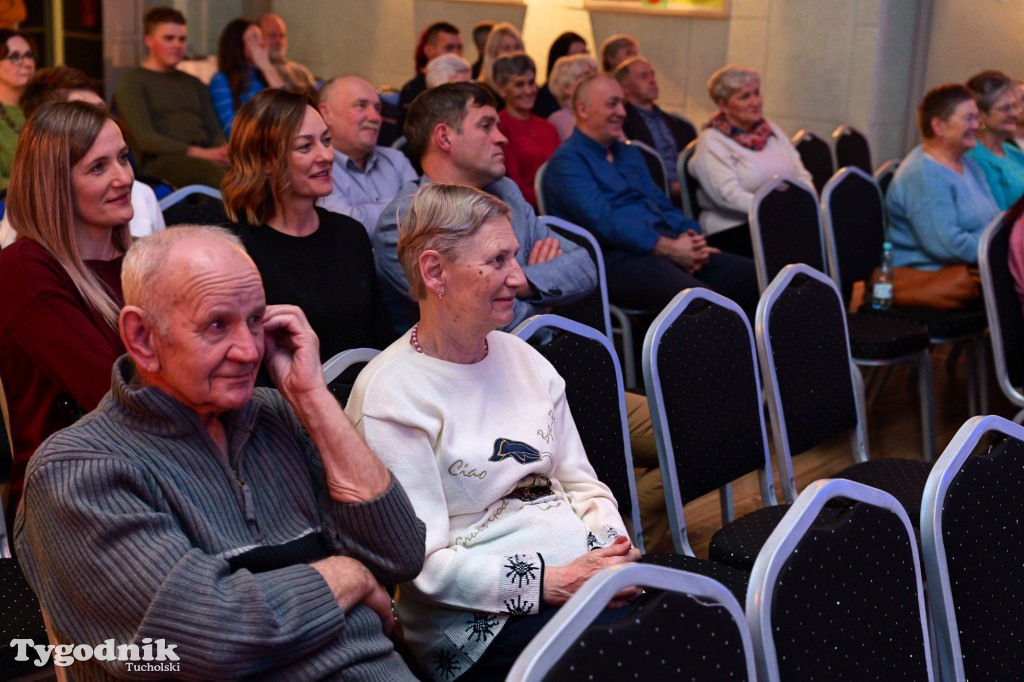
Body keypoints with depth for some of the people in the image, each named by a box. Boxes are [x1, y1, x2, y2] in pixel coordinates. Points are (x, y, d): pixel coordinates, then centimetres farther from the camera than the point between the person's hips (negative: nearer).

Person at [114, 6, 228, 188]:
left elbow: (214, 132, 21)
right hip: (158, 161, -5)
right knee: (222, 174, -39)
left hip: (203, 157, 6)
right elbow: (144, 138, -5)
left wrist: (224, 151, -6)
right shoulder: (132, 81, 8)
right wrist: (201, 153, -16)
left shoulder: (194, 84, 29)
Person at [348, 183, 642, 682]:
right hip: (481, 623, -7)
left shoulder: (522, 357, 14)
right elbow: (424, 565, -13)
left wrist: (613, 551, -5)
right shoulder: (389, 396, -9)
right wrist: (553, 584, -20)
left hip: (581, 568, 8)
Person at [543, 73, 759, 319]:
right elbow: (603, 222, -14)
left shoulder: (629, 153, 27)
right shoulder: (567, 161, -1)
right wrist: (669, 248, -16)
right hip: (617, 258, -9)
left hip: (667, 247, 9)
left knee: (753, 276, -11)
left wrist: (689, 237, 1)